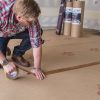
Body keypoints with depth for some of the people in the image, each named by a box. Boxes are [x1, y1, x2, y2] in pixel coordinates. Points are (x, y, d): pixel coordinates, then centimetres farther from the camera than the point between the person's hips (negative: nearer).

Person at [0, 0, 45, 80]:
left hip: (17, 31, 3)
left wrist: (37, 68, -28)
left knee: (37, 33, -23)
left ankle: (17, 54, 1)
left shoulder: (30, 16, -33)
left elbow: (36, 42, -29)